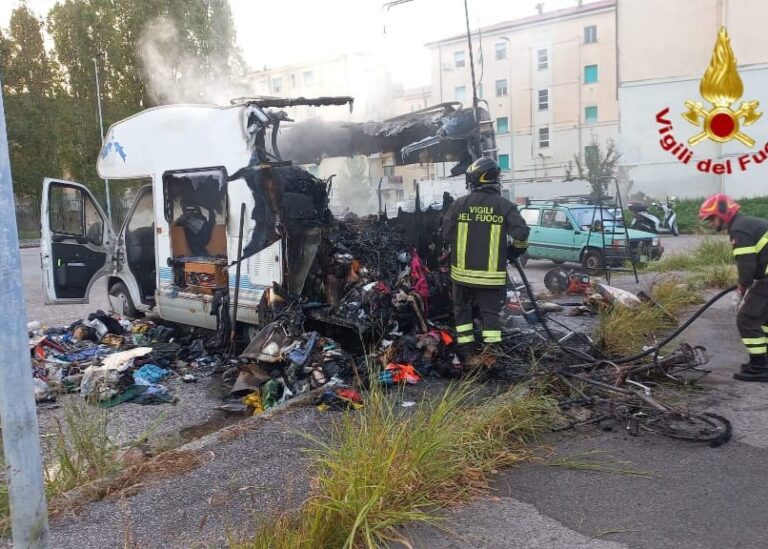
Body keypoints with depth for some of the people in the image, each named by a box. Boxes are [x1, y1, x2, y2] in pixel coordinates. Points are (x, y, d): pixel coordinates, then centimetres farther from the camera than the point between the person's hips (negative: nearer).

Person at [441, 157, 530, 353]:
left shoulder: (459, 204, -2)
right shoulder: (504, 206, -6)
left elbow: (446, 234, 1)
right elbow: (521, 234, -10)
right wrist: (514, 252, 10)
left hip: (462, 271, 1)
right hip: (491, 274, -1)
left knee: (462, 310, 19)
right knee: (490, 313, 8)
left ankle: (465, 351, 23)